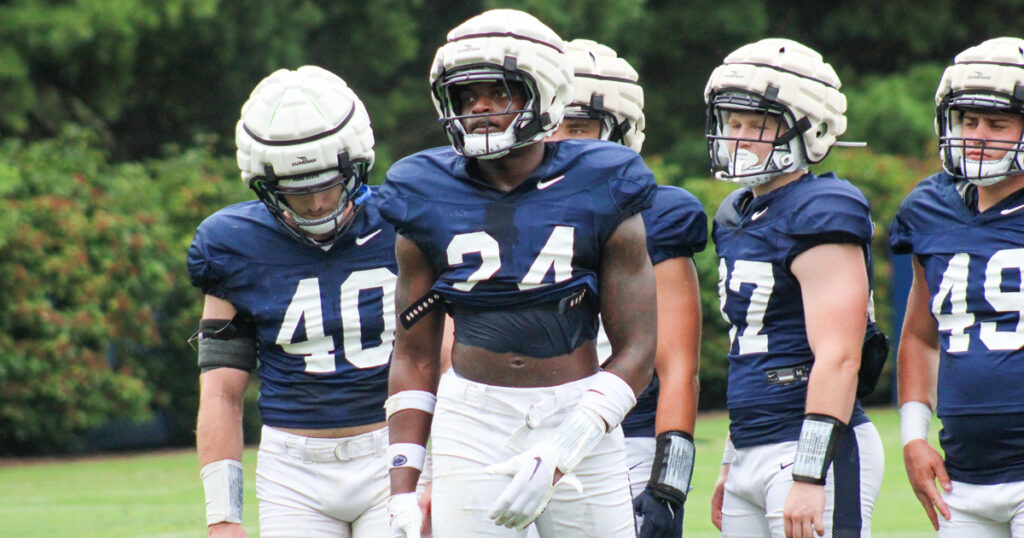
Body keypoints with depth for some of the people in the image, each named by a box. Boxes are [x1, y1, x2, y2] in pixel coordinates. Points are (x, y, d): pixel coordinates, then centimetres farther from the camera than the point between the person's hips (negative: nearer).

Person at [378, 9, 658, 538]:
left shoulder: (600, 192, -3)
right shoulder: (429, 200, 4)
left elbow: (636, 350, -4)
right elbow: (414, 355, 11)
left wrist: (558, 455, -16)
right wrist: (401, 489, 3)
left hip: (579, 416, -1)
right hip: (472, 422, 1)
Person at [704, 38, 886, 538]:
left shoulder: (821, 216, -12)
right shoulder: (737, 217, 15)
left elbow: (837, 359, -19)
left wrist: (810, 476, -24)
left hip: (814, 456, -9)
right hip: (752, 455, 9)